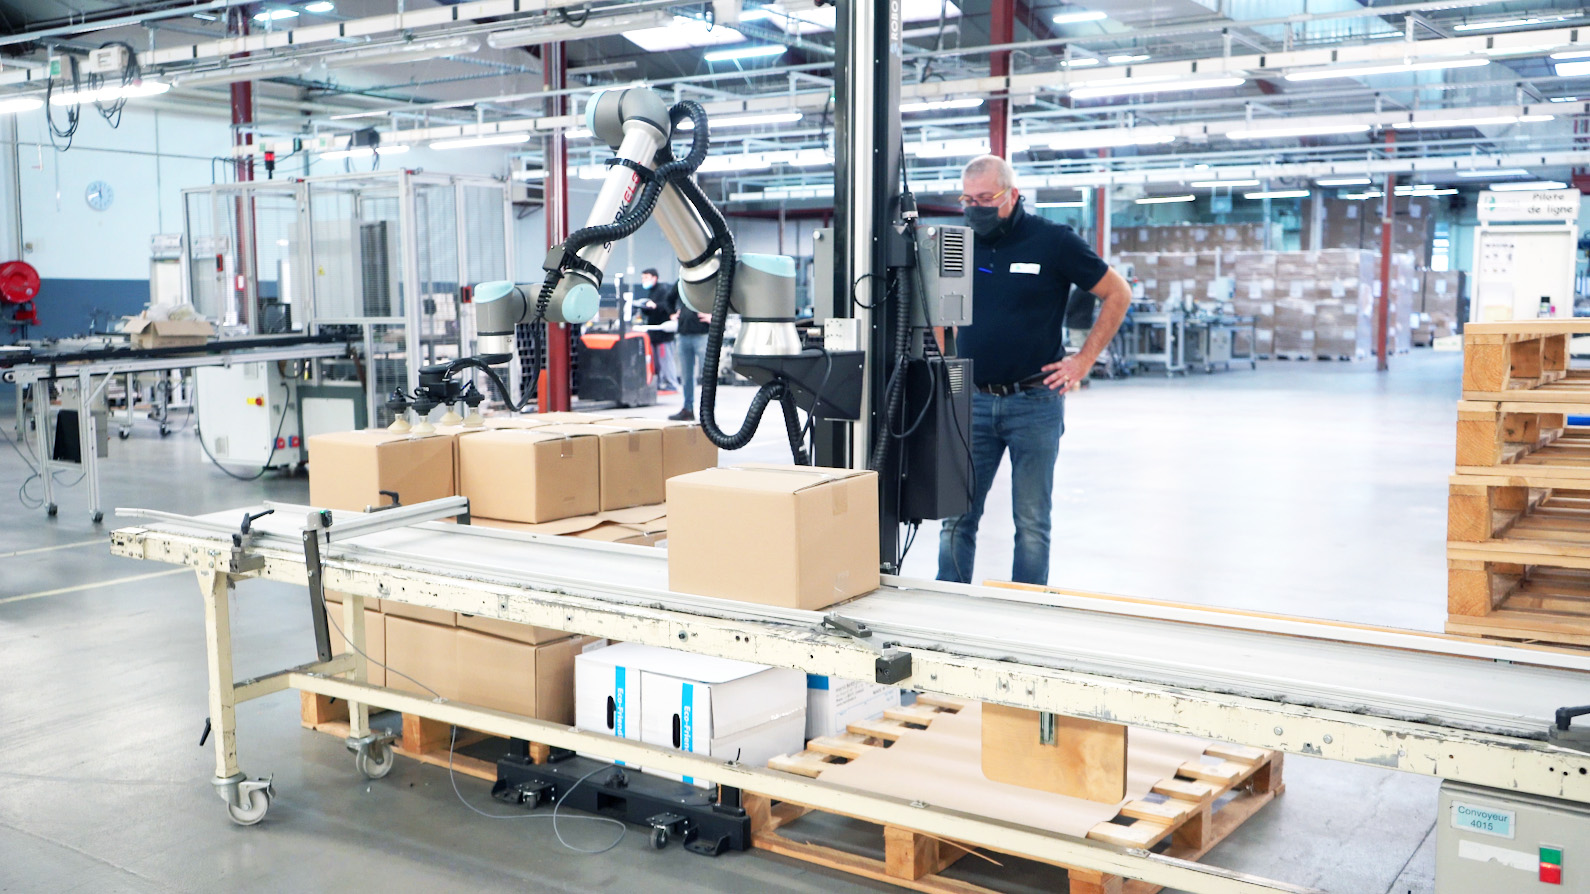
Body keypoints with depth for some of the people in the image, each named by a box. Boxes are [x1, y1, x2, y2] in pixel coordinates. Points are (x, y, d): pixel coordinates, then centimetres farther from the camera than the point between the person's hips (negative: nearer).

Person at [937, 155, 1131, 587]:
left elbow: (1117, 295, 3)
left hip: (1035, 401, -3)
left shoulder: (1053, 240, -4)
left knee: (1032, 522, 4)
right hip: (972, 402, 3)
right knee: (956, 516, 4)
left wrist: (1083, 361, -2)